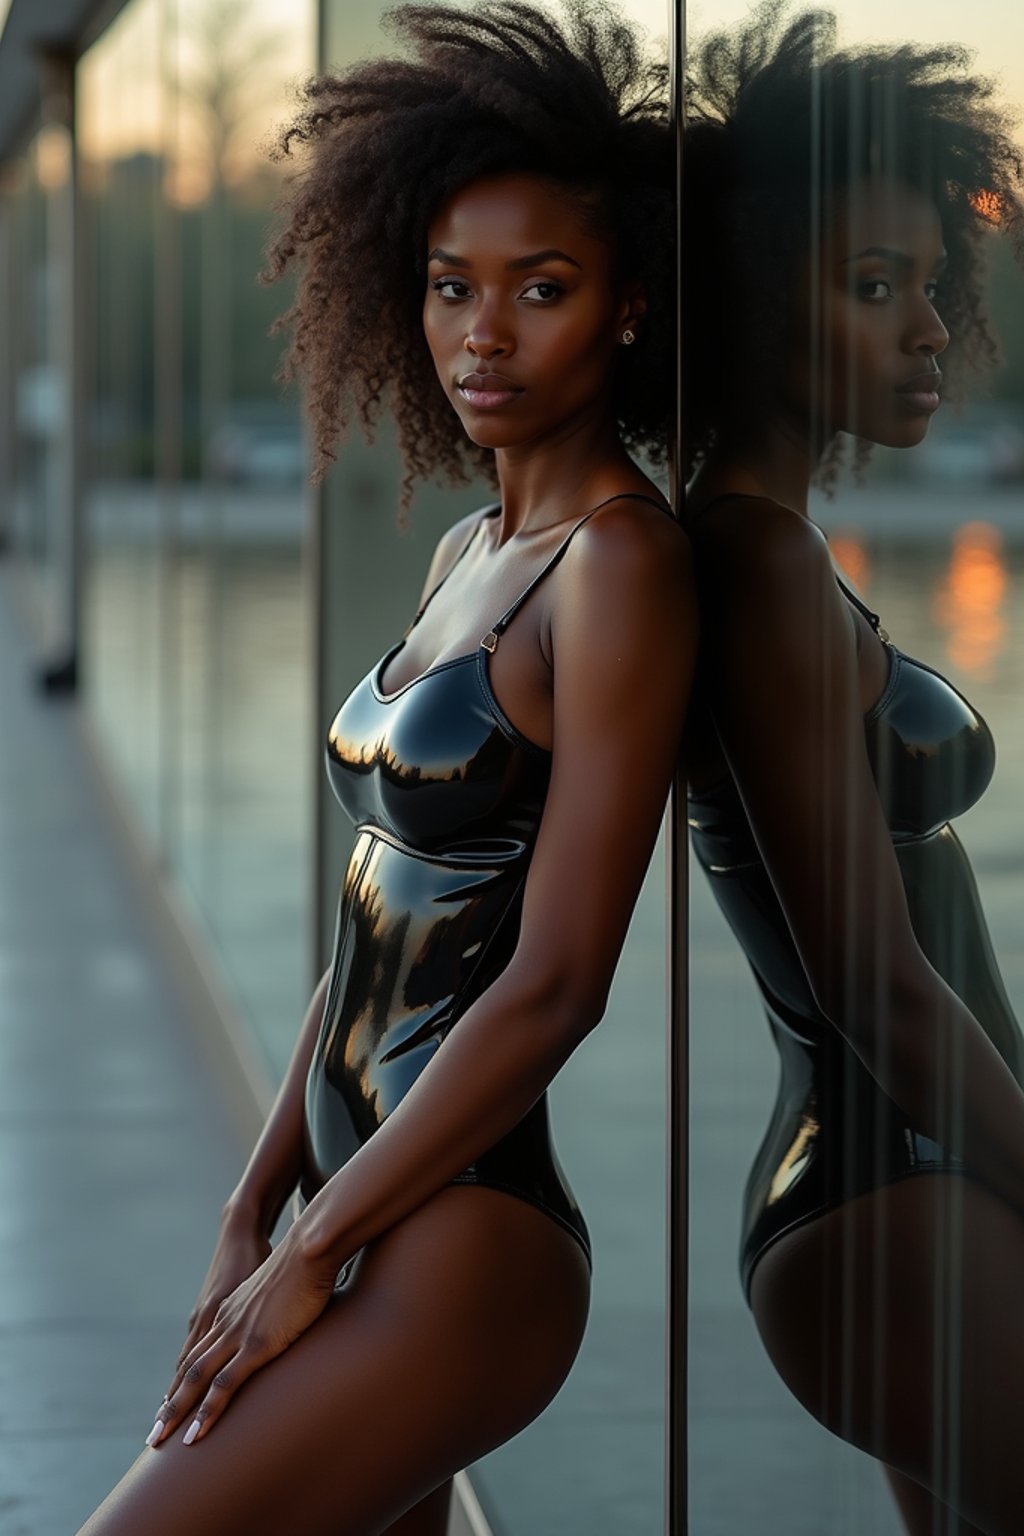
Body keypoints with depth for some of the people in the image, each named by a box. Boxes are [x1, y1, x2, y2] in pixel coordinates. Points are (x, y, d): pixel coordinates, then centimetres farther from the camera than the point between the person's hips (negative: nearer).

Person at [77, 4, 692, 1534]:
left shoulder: (622, 562, -12)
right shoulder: (469, 550, 14)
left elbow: (555, 983, -17)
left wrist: (311, 1252, -13)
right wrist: (254, 1207, 10)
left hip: (465, 1243, -8)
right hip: (368, 1211, 8)